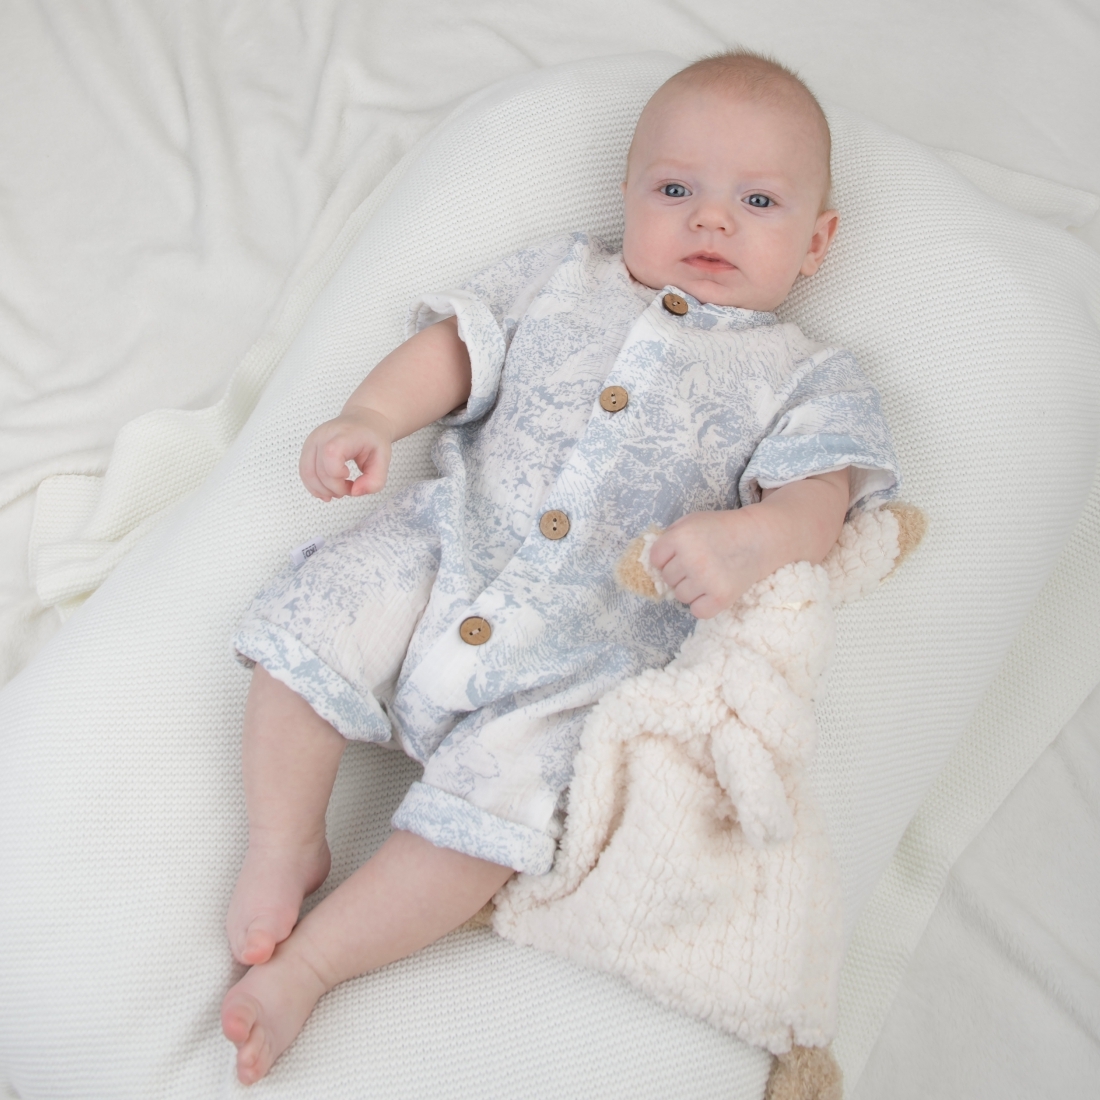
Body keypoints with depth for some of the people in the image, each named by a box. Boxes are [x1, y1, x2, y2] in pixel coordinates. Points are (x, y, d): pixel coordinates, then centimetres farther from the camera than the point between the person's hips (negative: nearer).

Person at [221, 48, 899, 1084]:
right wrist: (371, 415, -10)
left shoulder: (805, 376, 6)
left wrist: (752, 537, -30)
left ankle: (307, 960, -2)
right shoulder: (561, 278, 13)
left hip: (586, 645, -3)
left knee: (491, 809, -19)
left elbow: (818, 495, -6)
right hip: (445, 546, 3)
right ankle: (283, 847, 5)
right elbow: (456, 346, 9)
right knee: (305, 629, -15)